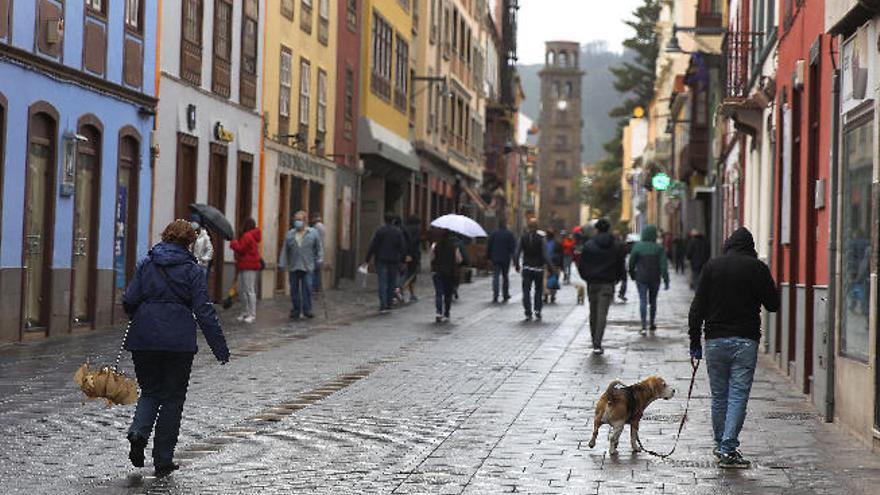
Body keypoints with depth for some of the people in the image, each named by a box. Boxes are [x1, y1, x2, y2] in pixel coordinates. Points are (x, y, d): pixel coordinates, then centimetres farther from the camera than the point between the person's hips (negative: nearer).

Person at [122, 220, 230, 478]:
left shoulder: (146, 264, 7)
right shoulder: (192, 270, -1)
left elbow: (129, 301, 1)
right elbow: (204, 311, -7)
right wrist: (220, 348, -5)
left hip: (143, 340, 2)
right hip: (179, 342, -2)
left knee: (150, 391, 19)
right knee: (173, 398, 9)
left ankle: (138, 431, -10)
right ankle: (163, 460, 9)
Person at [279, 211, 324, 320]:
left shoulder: (313, 232, 5)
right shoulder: (290, 234, 11)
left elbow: (319, 247, 6)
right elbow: (285, 250, 11)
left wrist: (319, 260, -3)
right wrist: (282, 264, 5)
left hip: (308, 267, -2)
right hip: (293, 267, 3)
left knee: (307, 289, -7)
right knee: (294, 289, 5)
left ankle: (307, 310, -1)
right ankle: (296, 310, 13)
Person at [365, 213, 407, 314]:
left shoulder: (379, 231, -5)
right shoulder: (398, 232, 2)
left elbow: (372, 246, -8)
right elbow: (403, 247, 2)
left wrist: (367, 260, -4)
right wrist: (401, 260, 9)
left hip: (381, 261, -2)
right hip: (394, 262, 2)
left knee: (382, 283, -6)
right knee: (391, 283, 12)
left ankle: (383, 306, -17)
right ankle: (388, 305, 15)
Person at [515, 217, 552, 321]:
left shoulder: (523, 238, -2)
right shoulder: (541, 239, -10)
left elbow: (517, 253, -2)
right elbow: (545, 255, -13)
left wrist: (516, 265, 10)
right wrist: (550, 267, -5)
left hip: (526, 268, 1)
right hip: (538, 268, -1)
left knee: (526, 291, 4)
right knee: (538, 291, 13)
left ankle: (528, 313, -3)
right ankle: (537, 312, 7)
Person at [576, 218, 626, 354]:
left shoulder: (588, 245, -1)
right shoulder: (616, 247, 1)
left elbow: (581, 266, 1)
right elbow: (621, 267, 5)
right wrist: (616, 279, 22)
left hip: (592, 283, 1)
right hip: (608, 284, -1)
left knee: (593, 313, 14)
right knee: (602, 314, -4)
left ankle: (595, 342, 21)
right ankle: (597, 344, -14)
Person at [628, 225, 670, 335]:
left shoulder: (637, 246, -7)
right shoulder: (659, 248, -6)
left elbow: (631, 262, -1)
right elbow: (664, 265, -10)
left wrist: (632, 274, 15)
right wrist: (666, 280, -8)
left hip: (641, 278, -1)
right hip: (655, 279, 1)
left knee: (643, 301, -3)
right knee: (653, 301, 18)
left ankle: (644, 326, -16)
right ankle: (652, 324, 27)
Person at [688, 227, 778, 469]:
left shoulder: (712, 266, 3)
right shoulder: (757, 268, -2)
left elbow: (697, 307, 1)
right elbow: (773, 304, 3)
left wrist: (695, 340, 6)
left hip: (715, 340, 2)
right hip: (745, 340, -2)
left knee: (719, 396, 12)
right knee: (738, 395, -2)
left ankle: (721, 445, 22)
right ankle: (728, 448, -10)